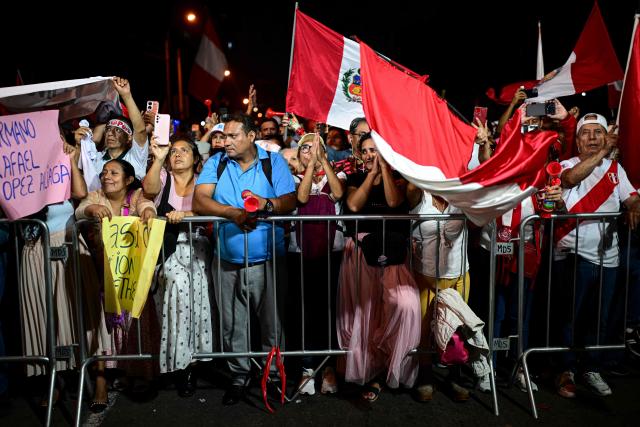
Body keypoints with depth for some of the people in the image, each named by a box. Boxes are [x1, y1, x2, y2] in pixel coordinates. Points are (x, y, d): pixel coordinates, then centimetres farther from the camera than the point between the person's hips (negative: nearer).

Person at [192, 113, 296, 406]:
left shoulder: (274, 162, 1)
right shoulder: (215, 163, 5)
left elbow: (290, 201, -8)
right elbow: (199, 201, -8)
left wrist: (267, 204, -28)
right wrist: (232, 212, -24)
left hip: (268, 261, -2)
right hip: (227, 263, 2)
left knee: (272, 323, 9)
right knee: (231, 326, 13)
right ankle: (239, 376, 33)